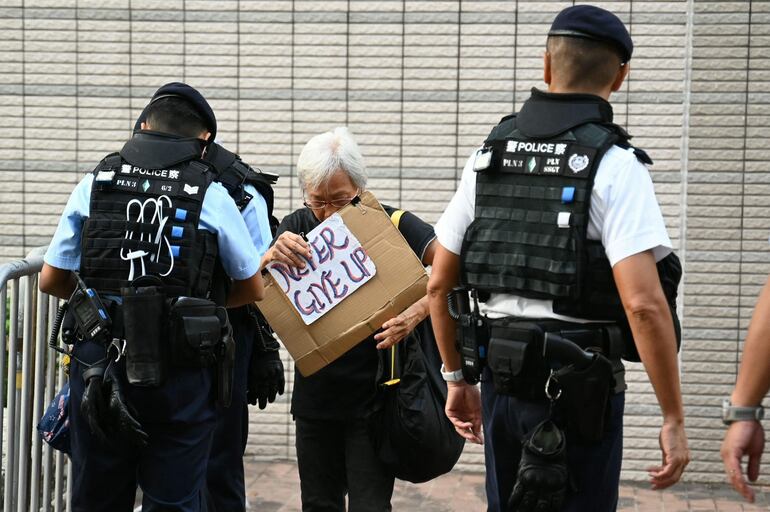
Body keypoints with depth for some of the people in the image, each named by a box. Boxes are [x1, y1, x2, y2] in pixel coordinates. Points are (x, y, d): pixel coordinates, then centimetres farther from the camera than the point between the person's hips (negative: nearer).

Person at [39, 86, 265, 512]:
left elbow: (51, 280, 7)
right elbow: (253, 289, 8)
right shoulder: (212, 197, -2)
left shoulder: (93, 185, 3)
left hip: (99, 365, 2)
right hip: (180, 375, -2)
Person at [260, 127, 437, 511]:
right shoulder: (298, 228, 3)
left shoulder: (393, 224, -9)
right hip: (316, 395, 4)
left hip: (373, 396, -4)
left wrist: (417, 310, -37)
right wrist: (273, 256, -30)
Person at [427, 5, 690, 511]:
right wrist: (674, 420, -14)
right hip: (579, 388, -5)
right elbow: (643, 303, -20)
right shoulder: (613, 165, -11)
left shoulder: (488, 156, 6)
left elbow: (440, 285, 10)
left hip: (502, 379, 5)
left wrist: (459, 379, 21)